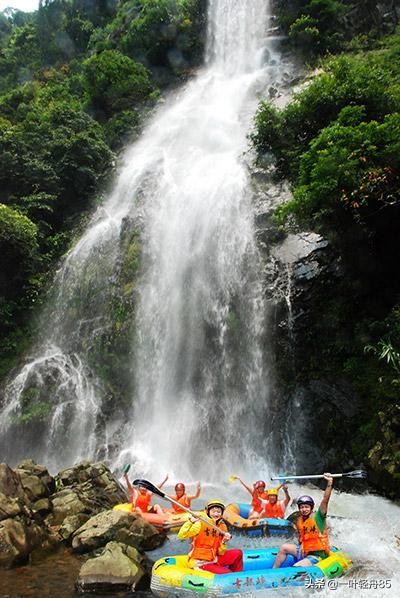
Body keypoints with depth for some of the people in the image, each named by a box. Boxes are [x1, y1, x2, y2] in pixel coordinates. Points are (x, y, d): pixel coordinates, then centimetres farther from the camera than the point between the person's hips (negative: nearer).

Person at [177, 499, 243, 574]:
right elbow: (181, 536, -22)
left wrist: (224, 542, -13)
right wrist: (190, 521, -33)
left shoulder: (223, 527, 6)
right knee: (226, 573, -23)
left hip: (214, 560, 6)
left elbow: (221, 553, 6)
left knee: (238, 553, -5)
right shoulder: (200, 524, -12)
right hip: (200, 562, -6)